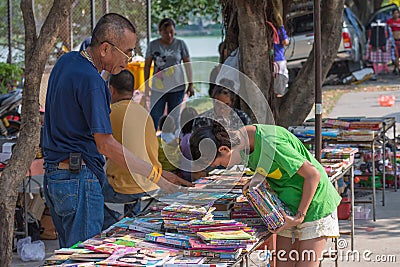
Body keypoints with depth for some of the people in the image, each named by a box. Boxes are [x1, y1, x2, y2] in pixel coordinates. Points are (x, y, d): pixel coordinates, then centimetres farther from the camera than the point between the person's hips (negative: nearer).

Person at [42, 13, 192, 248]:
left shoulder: (67, 61, 10)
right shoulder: (91, 81, -20)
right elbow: (105, 144, -22)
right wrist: (154, 175, -21)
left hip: (53, 175, 10)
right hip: (79, 178, -10)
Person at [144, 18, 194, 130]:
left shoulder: (180, 44, 1)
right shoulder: (153, 45, 1)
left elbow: (188, 65, 5)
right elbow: (147, 65, 6)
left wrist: (190, 84, 3)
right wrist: (146, 85, 2)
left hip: (176, 88, 0)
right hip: (158, 89, 0)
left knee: (174, 118, 6)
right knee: (154, 118, -6)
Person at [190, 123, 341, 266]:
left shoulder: (269, 144, -30)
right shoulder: (244, 142, -4)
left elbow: (313, 174, -24)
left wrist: (300, 215, -20)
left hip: (314, 203, -8)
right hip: (288, 207, 8)